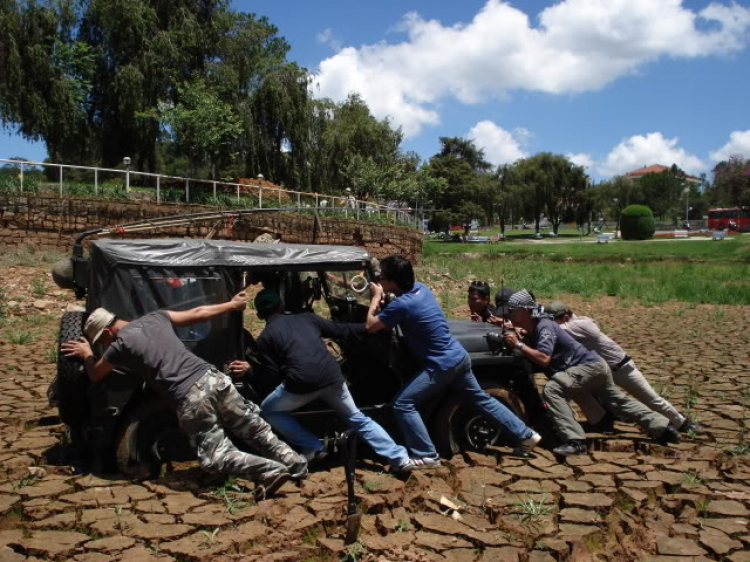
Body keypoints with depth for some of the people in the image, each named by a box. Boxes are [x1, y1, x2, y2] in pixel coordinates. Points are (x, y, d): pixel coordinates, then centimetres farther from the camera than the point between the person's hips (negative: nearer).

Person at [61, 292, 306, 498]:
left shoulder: (120, 345, 2)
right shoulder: (155, 317, 17)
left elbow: (95, 376, 22)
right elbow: (198, 313, 25)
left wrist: (86, 354, 43)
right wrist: (232, 304, 38)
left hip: (189, 399, -6)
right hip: (213, 378, 6)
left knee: (215, 457, 5)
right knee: (254, 430, 19)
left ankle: (270, 471, -12)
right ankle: (295, 463, 16)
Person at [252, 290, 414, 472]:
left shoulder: (265, 338, 9)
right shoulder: (306, 317, 19)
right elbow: (340, 330, 21)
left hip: (302, 383, -4)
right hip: (332, 376, 4)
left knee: (268, 410, 22)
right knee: (357, 418, 23)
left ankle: (311, 448, 13)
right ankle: (400, 459, 18)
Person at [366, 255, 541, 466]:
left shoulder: (401, 304, -23)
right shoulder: (420, 287, 3)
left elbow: (371, 326, -11)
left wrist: (376, 296, -2)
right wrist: (382, 298, 6)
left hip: (441, 365, -9)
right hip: (459, 356, 9)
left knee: (403, 404, -4)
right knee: (480, 398, 21)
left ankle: (427, 456, 0)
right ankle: (526, 435, 29)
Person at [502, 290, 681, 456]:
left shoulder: (544, 327, -23)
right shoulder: (533, 329, 6)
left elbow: (543, 359, -33)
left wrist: (518, 344, -28)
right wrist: (512, 331, 0)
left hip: (590, 366, -11)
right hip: (593, 367, 11)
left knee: (552, 390, -25)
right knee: (618, 401, 22)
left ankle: (575, 441, -26)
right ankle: (664, 428, 34)